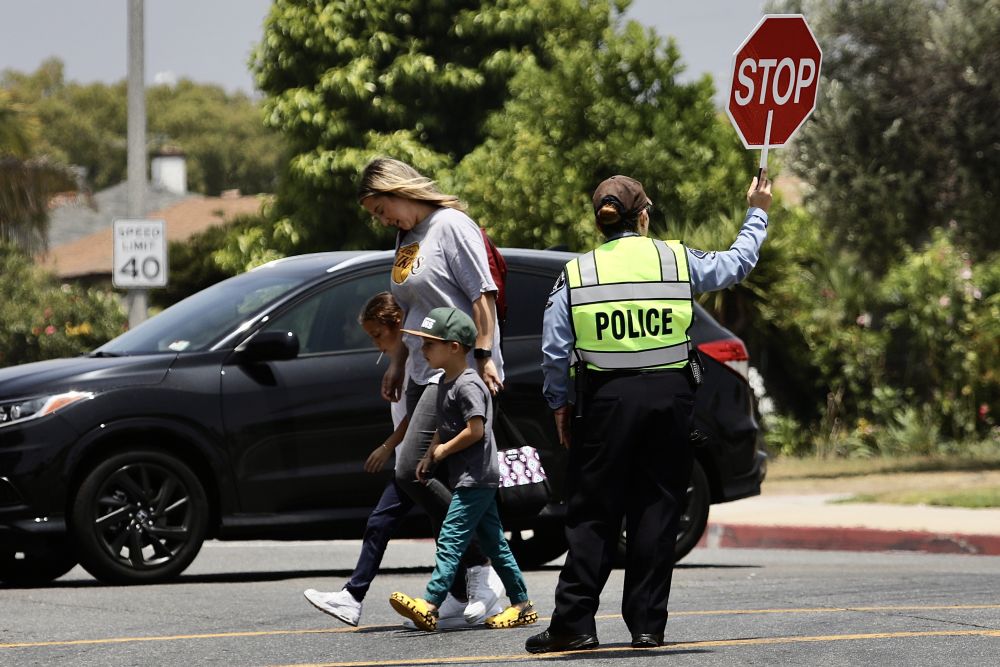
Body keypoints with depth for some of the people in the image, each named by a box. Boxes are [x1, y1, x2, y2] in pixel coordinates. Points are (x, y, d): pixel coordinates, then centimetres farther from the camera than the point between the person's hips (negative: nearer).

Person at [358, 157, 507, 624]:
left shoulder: (451, 226, -9)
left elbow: (483, 294, -14)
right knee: (436, 483, 6)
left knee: (410, 470, -19)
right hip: (423, 373, 10)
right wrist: (397, 364, 22)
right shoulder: (406, 237, 18)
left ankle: (480, 572, -13)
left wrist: (484, 355, -19)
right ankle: (462, 592, 10)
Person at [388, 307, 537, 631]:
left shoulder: (468, 385, -16)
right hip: (472, 479, 10)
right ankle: (522, 604, 16)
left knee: (451, 538, -16)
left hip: (476, 478, -10)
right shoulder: (445, 383, 15)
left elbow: (475, 430, -23)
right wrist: (429, 456, 11)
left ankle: (429, 606, -22)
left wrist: (444, 450, -12)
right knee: (493, 541, 12)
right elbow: (444, 427, 24)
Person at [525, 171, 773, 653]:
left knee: (593, 514, 3)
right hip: (669, 396, 1)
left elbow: (554, 351, -2)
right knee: (656, 510, 7)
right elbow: (737, 264, 19)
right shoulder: (677, 260, 3)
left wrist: (560, 404, 11)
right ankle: (647, 624, 7)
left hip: (606, 398, -1)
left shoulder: (576, 274, 1)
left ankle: (574, 623, -1)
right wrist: (757, 214, 35)